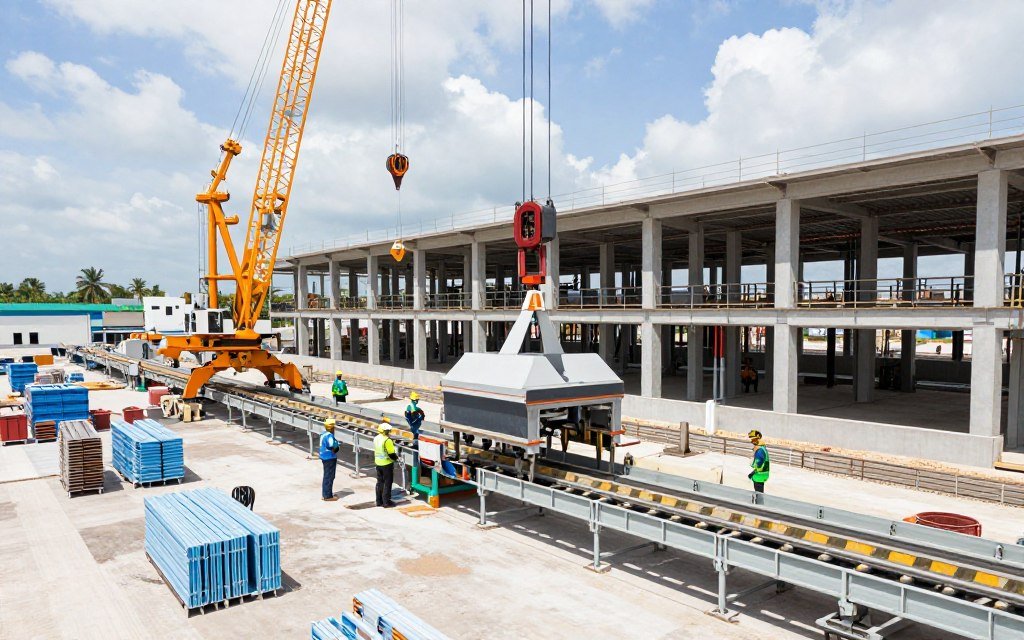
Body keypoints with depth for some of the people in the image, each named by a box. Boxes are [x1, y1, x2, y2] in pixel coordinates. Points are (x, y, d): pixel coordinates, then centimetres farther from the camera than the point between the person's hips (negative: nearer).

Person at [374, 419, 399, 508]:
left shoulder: (376, 439, 4)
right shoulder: (387, 440, -21)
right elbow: (391, 454, -20)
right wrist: (396, 456, 0)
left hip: (378, 463, 8)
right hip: (387, 464, -8)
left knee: (379, 482, 15)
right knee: (387, 483, 2)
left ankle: (379, 501, 21)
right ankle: (386, 502, 6)